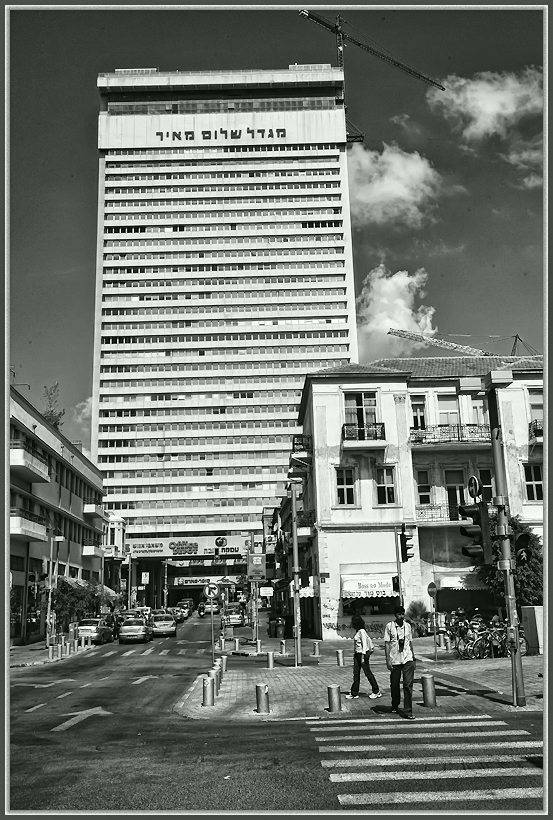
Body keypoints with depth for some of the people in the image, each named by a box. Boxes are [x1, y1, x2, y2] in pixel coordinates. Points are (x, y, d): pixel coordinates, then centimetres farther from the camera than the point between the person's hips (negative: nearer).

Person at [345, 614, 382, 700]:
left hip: (362, 654, -9)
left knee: (367, 672, 0)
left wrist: (363, 656, -19)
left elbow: (364, 644, -17)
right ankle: (354, 693, 12)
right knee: (356, 674, 8)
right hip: (357, 654, 9)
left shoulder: (362, 631, -15)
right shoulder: (358, 631, 10)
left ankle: (376, 691, 11)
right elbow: (369, 640, 16)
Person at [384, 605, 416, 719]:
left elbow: (410, 642, 16)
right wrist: (387, 660, -9)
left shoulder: (408, 626, 8)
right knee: (394, 685, 9)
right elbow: (386, 643, -3)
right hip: (394, 660, -2)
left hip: (408, 659, 2)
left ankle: (408, 711, -8)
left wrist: (414, 658, 15)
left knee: (408, 684, -9)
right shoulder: (389, 626, -3)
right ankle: (395, 706, 31)